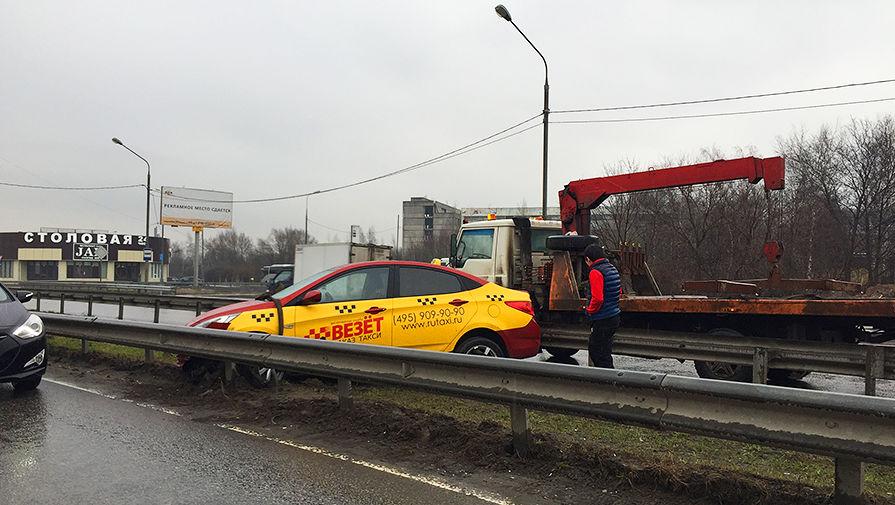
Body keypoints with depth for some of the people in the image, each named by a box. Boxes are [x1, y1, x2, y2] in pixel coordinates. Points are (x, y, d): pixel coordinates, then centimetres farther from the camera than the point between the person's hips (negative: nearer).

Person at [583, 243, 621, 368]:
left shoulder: (595, 272, -18)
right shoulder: (613, 269, 11)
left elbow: (597, 298, -25)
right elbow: (619, 293, 21)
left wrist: (589, 310, -9)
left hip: (602, 321, -10)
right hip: (614, 317, 10)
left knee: (602, 354, -1)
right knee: (592, 348, 21)